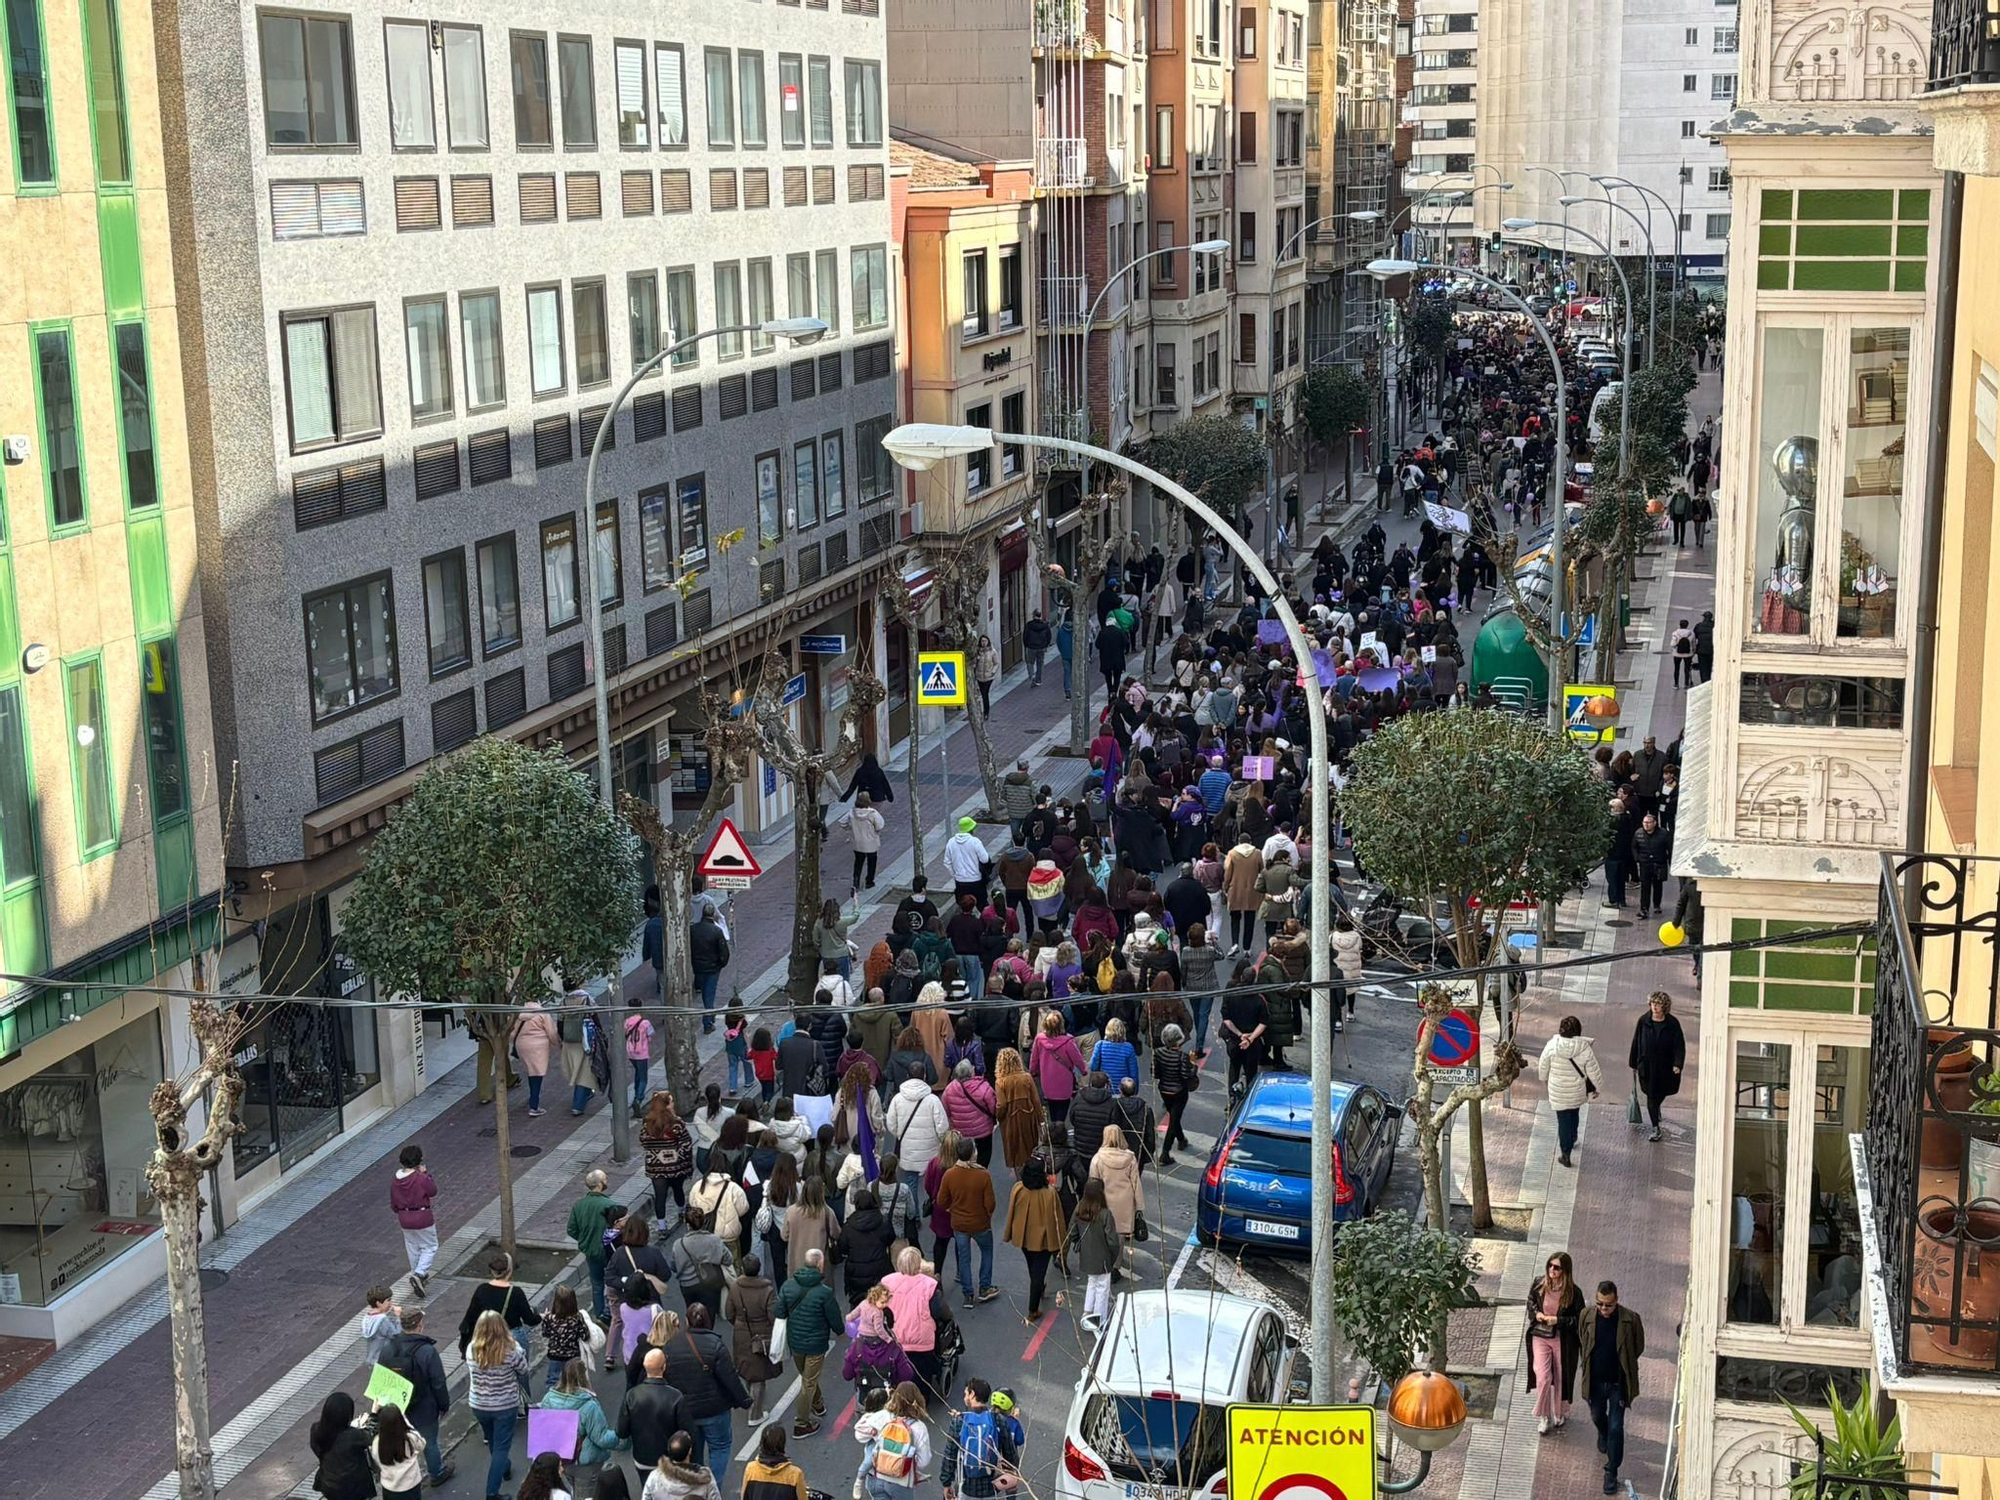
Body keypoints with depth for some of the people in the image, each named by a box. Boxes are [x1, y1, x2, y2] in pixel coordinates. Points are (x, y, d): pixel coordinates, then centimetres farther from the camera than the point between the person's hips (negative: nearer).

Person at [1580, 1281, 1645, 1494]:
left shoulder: (1630, 1319, -18)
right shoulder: (1587, 1316, -12)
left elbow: (1638, 1347, -2)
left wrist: (1623, 1363, 2)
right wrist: (1586, 1364, 4)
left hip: (1618, 1382, -3)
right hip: (1595, 1380, 3)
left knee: (1616, 1427, 0)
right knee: (1597, 1416, 26)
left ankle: (1612, 1472, 13)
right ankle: (1603, 1434, 60)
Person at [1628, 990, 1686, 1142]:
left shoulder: (1672, 1024, -11)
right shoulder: (1643, 1021, -8)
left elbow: (1679, 1045, -11)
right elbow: (1636, 1043, 1)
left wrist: (1678, 1064, -24)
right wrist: (1634, 1064, 6)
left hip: (1666, 1066, 0)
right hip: (1647, 1065, 0)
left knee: (1662, 1093, 19)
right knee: (1651, 1096, 1)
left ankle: (1656, 1109, 54)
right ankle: (1656, 1130, 7)